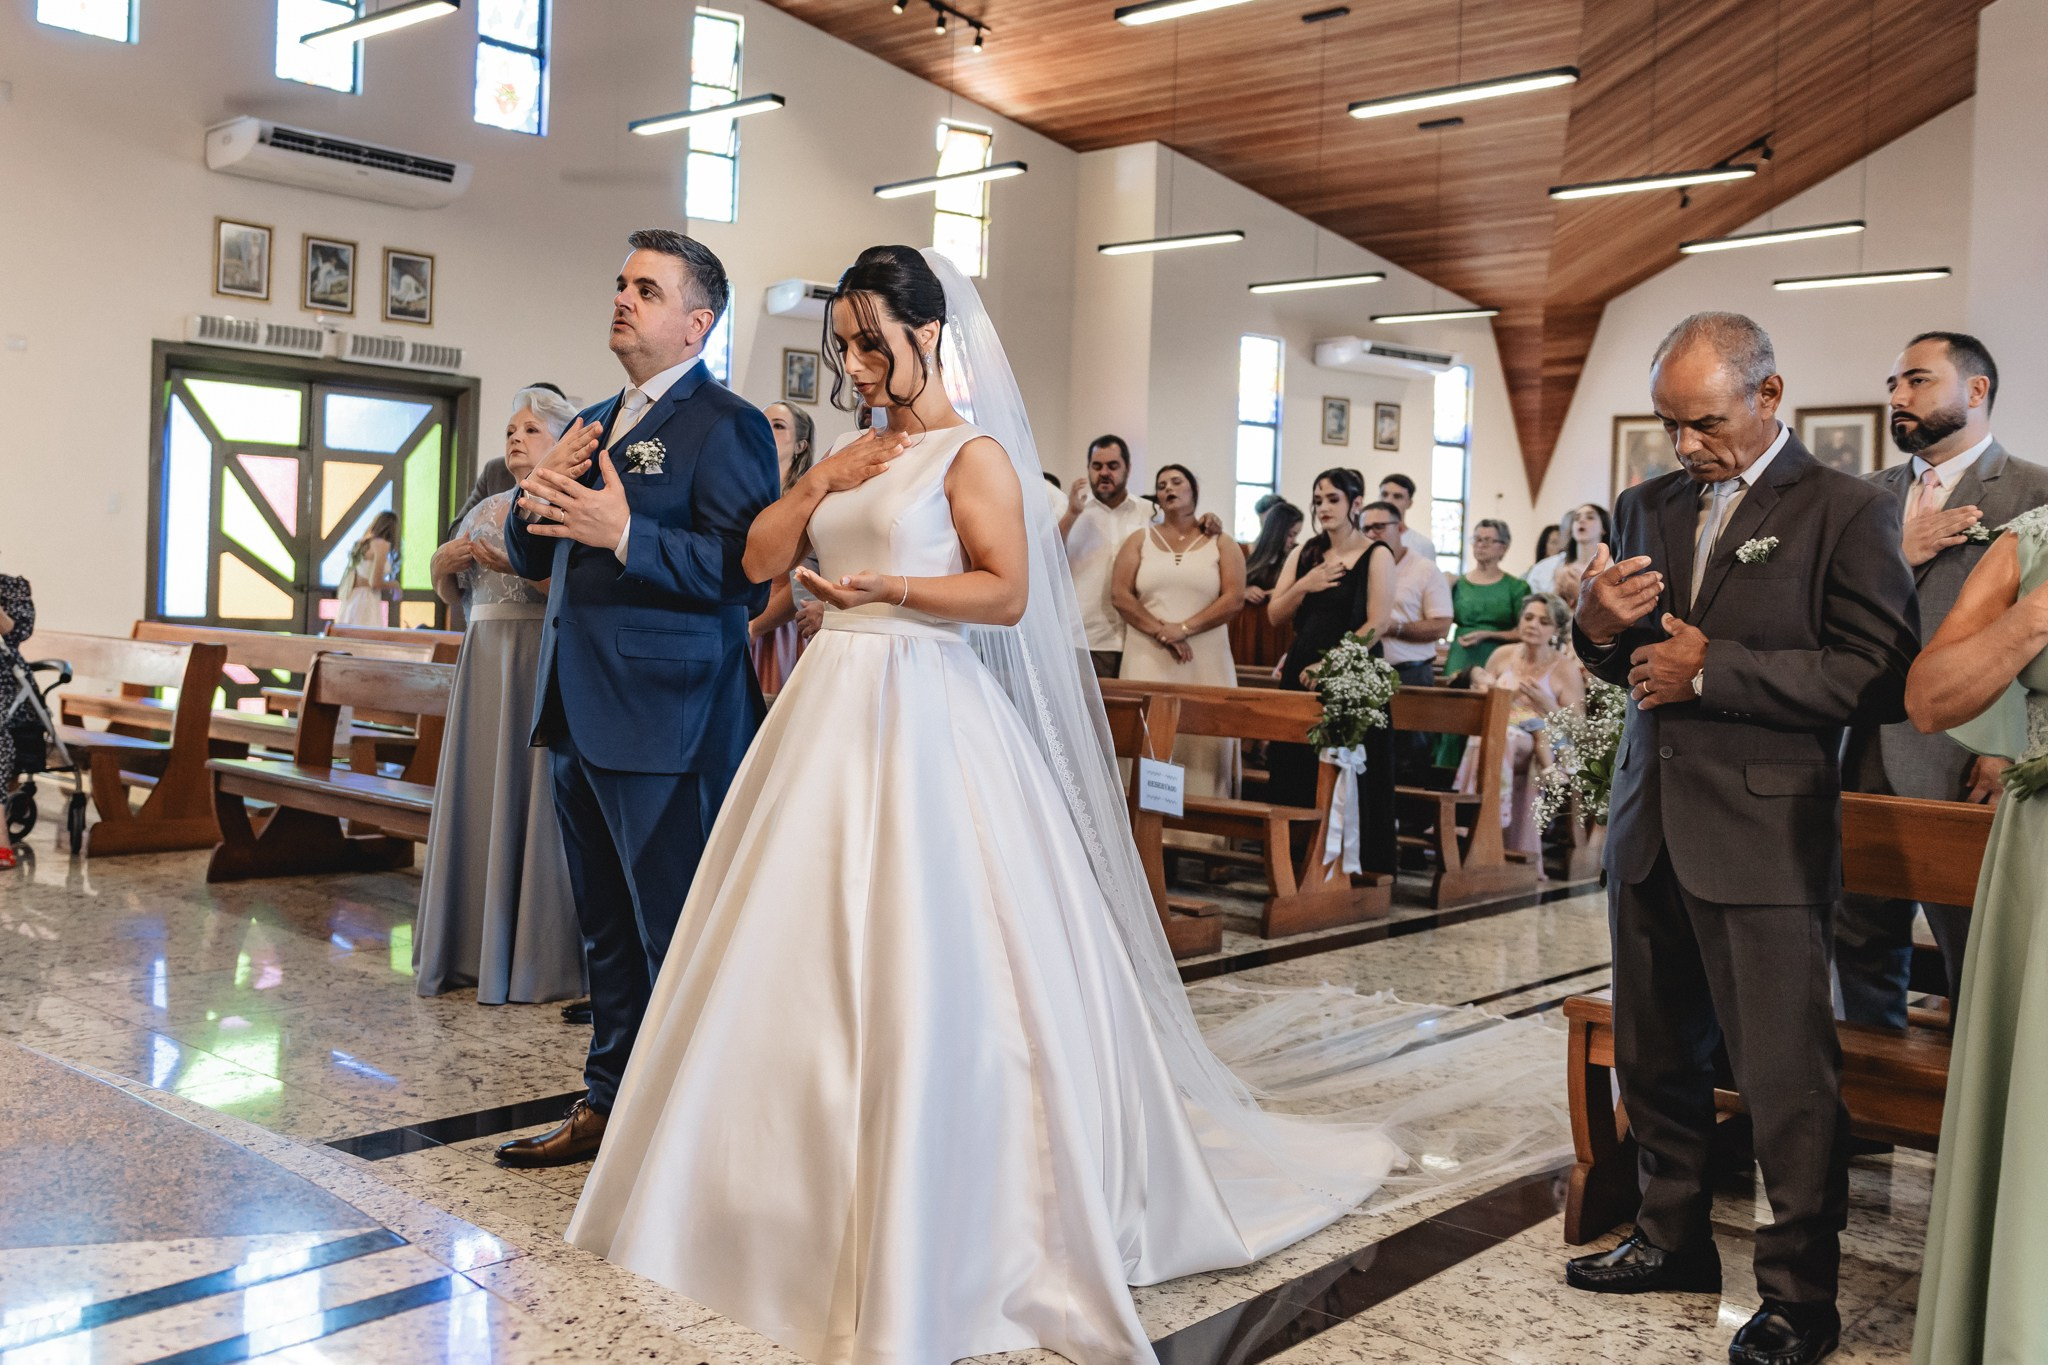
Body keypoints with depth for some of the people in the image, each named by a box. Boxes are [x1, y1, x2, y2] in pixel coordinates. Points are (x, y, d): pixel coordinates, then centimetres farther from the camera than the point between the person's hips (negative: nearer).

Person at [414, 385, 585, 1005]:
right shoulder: (486, 510, 18)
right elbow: (450, 594, 22)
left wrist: (517, 564, -21)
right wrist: (446, 565, 1)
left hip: (547, 669, -6)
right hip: (484, 669, 7)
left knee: (532, 802, -5)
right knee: (476, 799, 6)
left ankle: (537, 959, 2)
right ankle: (473, 950, 14)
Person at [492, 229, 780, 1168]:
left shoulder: (726, 426, -10)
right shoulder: (594, 425, 18)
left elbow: (749, 573, -20)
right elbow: (532, 560, 20)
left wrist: (625, 536, -25)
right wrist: (536, 501, -1)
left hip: (666, 726, -9)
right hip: (579, 717, 9)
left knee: (679, 939, 0)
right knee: (607, 931, 18)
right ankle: (609, 1106, 32)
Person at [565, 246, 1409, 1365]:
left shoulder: (972, 454, -4)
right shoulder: (857, 455, 17)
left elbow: (1008, 594, -12)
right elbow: (761, 559, 13)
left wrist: (890, 586, -20)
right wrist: (821, 480, 0)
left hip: (921, 717, -7)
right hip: (832, 707, 8)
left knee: (921, 971, -6)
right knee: (811, 958, 10)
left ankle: (935, 1226, 7)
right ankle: (815, 1185, 26)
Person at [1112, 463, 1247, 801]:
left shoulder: (1221, 544, 9)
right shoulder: (1140, 540, 12)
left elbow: (1234, 600, -3)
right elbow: (1120, 594, 1)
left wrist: (1184, 628, -13)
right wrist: (1160, 632, -10)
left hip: (1205, 664, -1)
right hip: (1148, 659, 1)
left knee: (1202, 741, -5)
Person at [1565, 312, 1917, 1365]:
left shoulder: (1846, 514, -6)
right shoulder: (1648, 507, 12)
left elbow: (1881, 679, -14)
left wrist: (1713, 669, -18)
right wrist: (1598, 627, -6)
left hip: (1764, 838, -6)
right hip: (1648, 829, 6)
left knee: (1787, 1081, 0)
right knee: (1655, 1057, 17)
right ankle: (1675, 1238, 35)